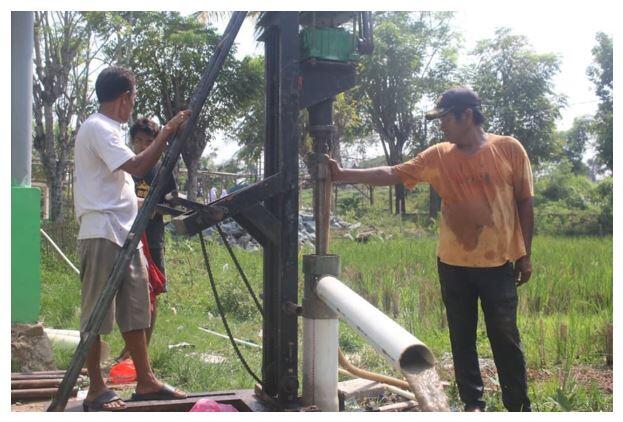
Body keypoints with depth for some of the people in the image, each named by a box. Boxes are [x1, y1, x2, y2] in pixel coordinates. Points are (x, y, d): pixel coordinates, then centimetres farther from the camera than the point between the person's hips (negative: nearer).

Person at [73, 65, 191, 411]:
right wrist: (167, 132, -15)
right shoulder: (97, 128, -11)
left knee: (134, 310, 12)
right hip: (102, 235, -10)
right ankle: (96, 389, 6)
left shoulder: (108, 130, 20)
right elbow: (137, 167, -21)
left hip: (125, 235, 10)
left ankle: (145, 381, 19)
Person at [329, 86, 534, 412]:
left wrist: (525, 255, 1)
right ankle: (473, 403, 24)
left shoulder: (509, 149, -4)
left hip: (498, 264, -3)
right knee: (462, 338, 11)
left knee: (505, 338, 5)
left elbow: (525, 204, 0)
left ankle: (519, 406, 19)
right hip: (453, 265, 3)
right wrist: (343, 175, -13)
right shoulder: (438, 157, 2)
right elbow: (392, 174, -3)